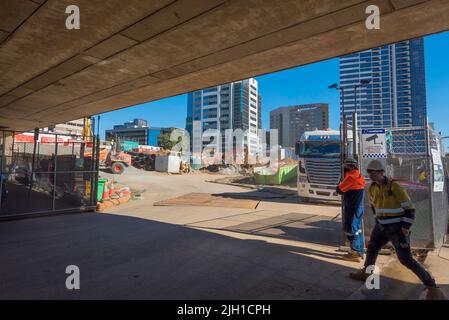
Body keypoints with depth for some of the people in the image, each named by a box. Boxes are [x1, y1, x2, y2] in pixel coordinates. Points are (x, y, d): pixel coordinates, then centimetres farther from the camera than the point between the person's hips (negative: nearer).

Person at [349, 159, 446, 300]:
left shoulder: (395, 187, -22)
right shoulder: (372, 189, 0)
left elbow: (409, 209, -18)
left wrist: (405, 229, -19)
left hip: (397, 228, -7)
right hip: (382, 226, 7)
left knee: (406, 259, -8)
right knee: (371, 248, 19)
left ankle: (432, 287, 7)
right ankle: (365, 273, 38)